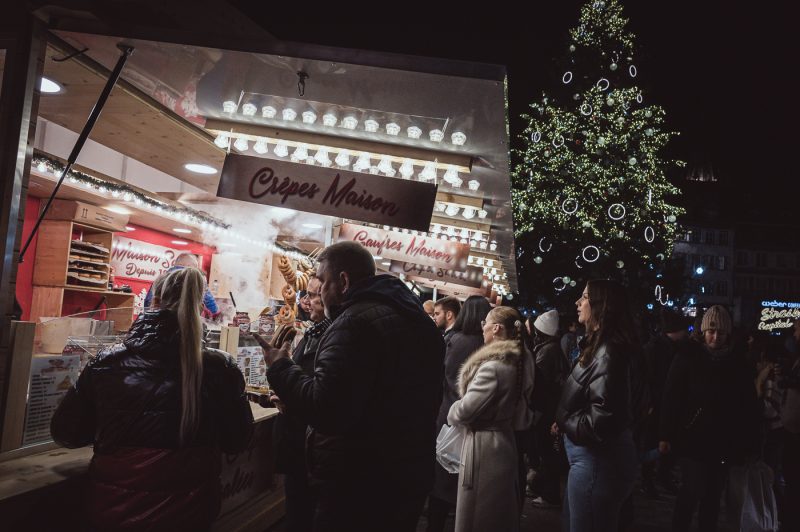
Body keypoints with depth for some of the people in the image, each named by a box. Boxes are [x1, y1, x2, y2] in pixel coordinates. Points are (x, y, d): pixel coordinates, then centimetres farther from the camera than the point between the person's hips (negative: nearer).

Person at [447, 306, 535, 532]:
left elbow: (465, 410, -21)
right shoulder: (520, 360, 5)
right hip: (505, 438, 9)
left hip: (484, 444, -9)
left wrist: (451, 413, 0)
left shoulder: (494, 365, -23)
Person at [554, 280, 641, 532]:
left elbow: (601, 420, -28)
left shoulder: (607, 353, -23)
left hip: (597, 459, -10)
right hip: (591, 455, 10)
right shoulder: (598, 346, 10)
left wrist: (564, 423, -12)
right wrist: (563, 422, 1)